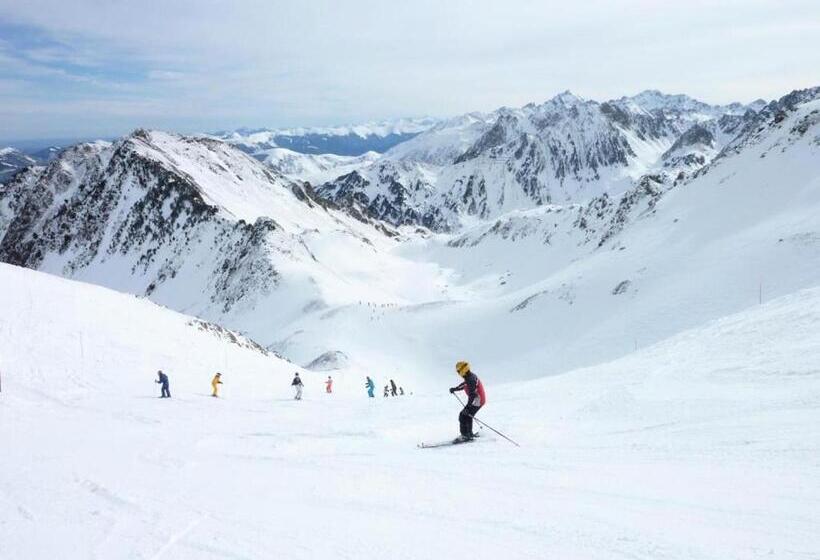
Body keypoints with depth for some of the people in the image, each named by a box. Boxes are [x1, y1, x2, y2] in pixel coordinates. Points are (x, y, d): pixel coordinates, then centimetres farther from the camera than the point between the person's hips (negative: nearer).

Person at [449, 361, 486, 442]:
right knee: (467, 416, 22)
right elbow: (464, 384, 29)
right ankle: (469, 434, 35)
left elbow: (472, 394, -31)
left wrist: (468, 406, -34)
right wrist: (455, 389, 34)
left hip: (477, 401, -10)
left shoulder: (471, 379, -24)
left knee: (463, 416, -10)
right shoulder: (470, 376, 8)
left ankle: (465, 435, -7)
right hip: (480, 400, 10)